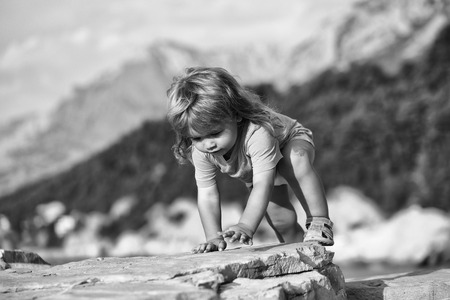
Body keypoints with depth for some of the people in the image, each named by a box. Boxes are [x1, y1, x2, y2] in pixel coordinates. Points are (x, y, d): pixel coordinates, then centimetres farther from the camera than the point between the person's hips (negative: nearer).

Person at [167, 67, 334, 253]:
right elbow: (207, 195, -26)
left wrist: (246, 226, -63)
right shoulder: (199, 152, -31)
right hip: (253, 172, 5)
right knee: (280, 220, -1)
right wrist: (214, 238, -38)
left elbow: (262, 185, -52)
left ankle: (319, 222, -28)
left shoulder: (257, 134, -49)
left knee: (295, 161, -40)